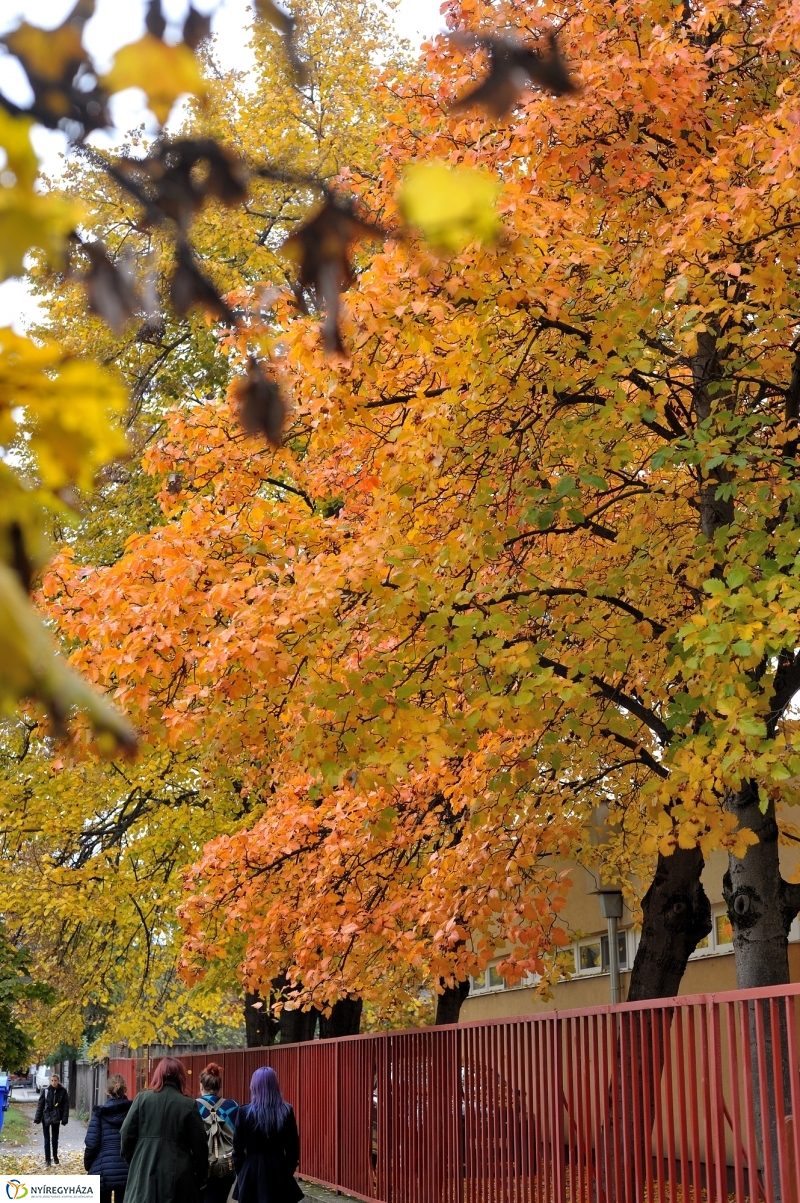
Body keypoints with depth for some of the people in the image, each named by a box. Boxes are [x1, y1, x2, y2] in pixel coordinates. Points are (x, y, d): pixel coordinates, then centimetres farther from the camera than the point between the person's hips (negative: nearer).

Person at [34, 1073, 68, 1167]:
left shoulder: (62, 1092, -5)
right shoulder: (45, 1091, -7)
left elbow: (66, 1106, -3)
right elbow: (40, 1105, -5)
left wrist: (64, 1119, -8)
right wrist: (37, 1118, -8)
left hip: (56, 1118, 1)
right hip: (46, 1118, -1)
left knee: (55, 1139, 11)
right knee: (47, 1139, 2)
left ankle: (55, 1157, 28)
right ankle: (47, 1159, 11)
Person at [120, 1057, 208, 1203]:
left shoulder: (142, 1099, 2)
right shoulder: (188, 1104, -1)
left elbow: (126, 1135, 2)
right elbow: (199, 1144, 0)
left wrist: (133, 1162, 18)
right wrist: (201, 1177, 12)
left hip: (144, 1172, 1)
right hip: (178, 1176, -1)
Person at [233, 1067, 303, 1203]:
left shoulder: (244, 1112, -8)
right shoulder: (286, 1111, -4)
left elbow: (238, 1147, -2)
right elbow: (293, 1145, 1)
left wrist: (239, 1171, 10)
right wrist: (289, 1170, 12)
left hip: (252, 1169, -1)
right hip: (279, 1169, 1)